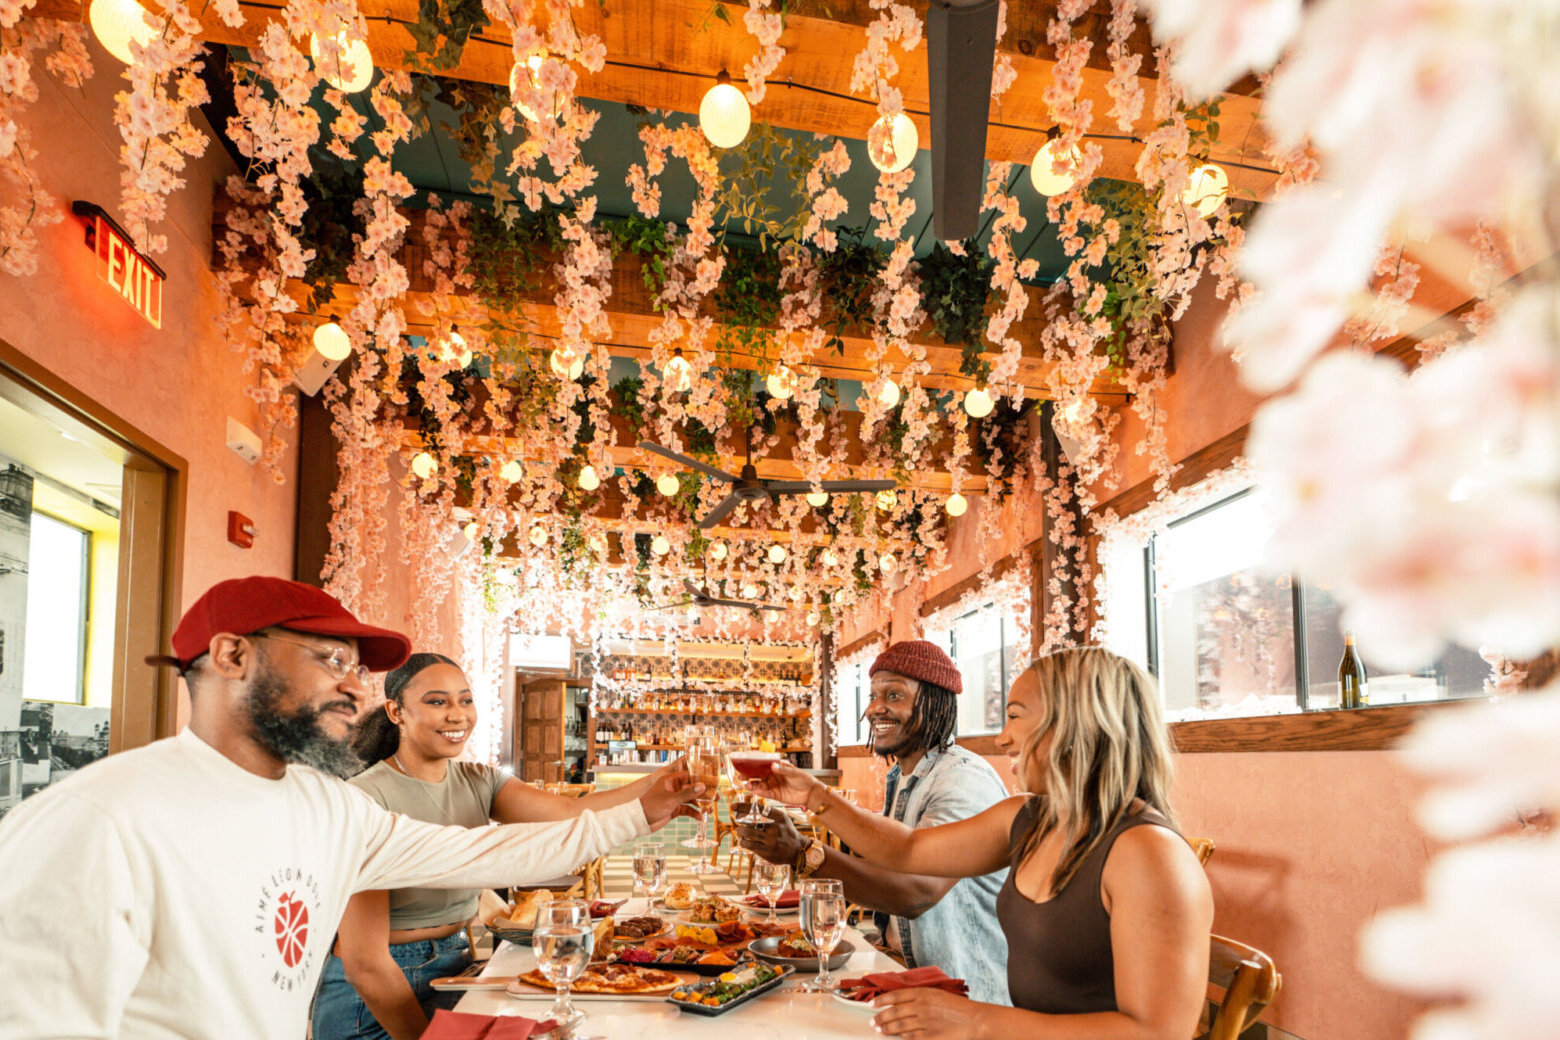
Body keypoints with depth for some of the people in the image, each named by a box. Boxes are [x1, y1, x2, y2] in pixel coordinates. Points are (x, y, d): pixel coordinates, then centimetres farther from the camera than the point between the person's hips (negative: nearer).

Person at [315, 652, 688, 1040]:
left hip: (455, 965, 6)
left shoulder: (479, 781, 3)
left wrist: (655, 783, -27)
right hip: (374, 1003, -6)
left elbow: (569, 814, -14)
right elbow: (365, 964, -20)